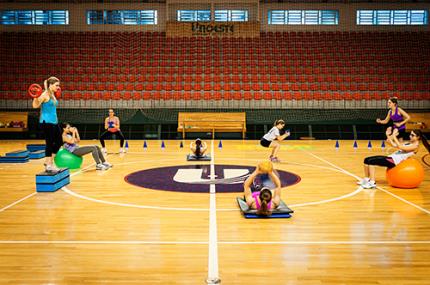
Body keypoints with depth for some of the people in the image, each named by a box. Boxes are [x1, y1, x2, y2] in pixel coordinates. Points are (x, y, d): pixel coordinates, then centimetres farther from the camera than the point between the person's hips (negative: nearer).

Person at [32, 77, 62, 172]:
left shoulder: (52, 95, 12)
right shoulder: (45, 94, -12)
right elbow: (35, 105, -17)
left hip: (54, 122, 9)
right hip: (46, 122, -9)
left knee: (59, 142, 11)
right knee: (49, 143, -4)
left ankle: (49, 162, 22)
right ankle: (48, 165, 4)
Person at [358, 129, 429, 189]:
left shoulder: (415, 146, -7)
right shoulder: (409, 143, 22)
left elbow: (400, 147, -22)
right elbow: (394, 145, 21)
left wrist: (394, 136, -18)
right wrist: (388, 135, 9)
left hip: (394, 161, -9)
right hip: (391, 157, 9)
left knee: (371, 161, -25)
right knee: (367, 160, -2)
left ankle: (372, 183, -24)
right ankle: (366, 179, 6)